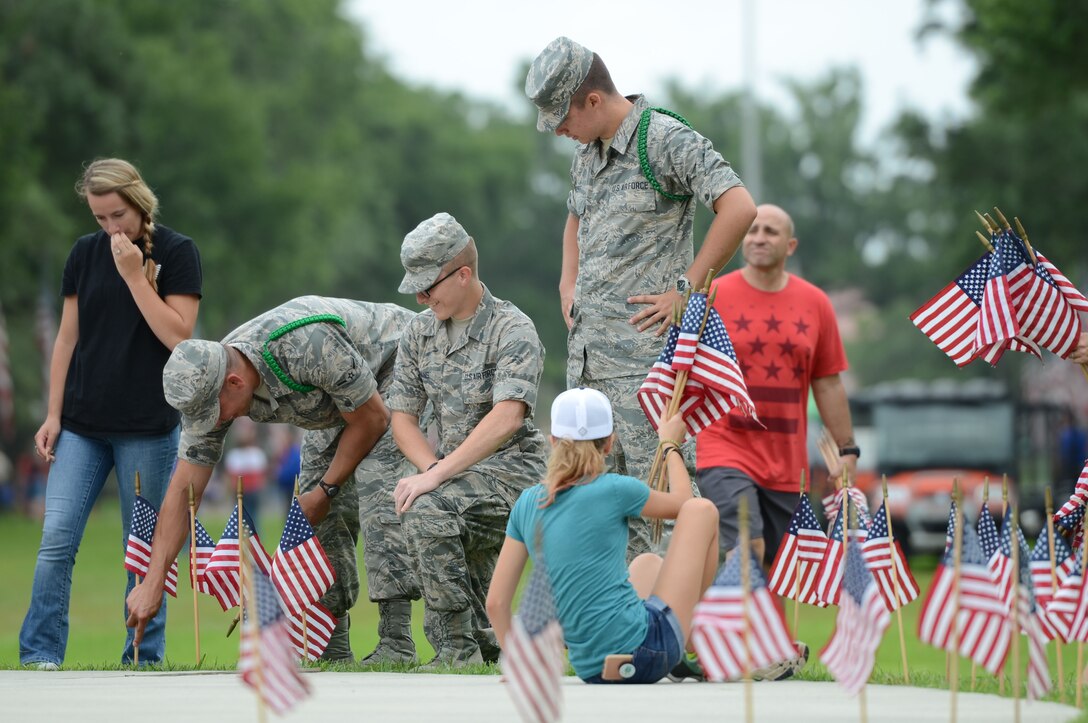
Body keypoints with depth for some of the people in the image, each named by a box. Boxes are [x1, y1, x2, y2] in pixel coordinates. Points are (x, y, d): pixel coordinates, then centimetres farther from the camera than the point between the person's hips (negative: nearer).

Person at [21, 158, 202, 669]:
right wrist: (53, 415, 6)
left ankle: (145, 657, 11)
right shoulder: (85, 254, 8)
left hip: (148, 428, -3)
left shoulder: (177, 253, -2)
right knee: (56, 538, -7)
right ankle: (39, 655, -5)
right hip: (82, 424, 3)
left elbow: (178, 335, -11)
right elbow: (68, 338, 11)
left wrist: (134, 274, -15)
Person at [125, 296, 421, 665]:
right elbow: (183, 489, -16)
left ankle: (396, 642, -23)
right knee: (324, 516, -3)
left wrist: (325, 490, -15)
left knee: (379, 495, -22)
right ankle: (332, 650, 2)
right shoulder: (208, 384, -20)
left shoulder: (306, 347, -41)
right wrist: (152, 583, -20)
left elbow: (372, 420, -25)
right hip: (334, 401, 7)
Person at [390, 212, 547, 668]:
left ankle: (457, 648, -26)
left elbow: (507, 418, -26)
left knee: (426, 510, -33)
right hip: (460, 473, 8)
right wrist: (434, 469, -12)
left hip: (513, 467, -8)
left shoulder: (512, 331, -13)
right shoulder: (420, 332, 9)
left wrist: (436, 477, -32)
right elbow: (402, 418, 9)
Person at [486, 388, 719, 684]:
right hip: (646, 652, -6)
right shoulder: (614, 490, -12)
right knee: (700, 510, 10)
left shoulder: (527, 503, 2)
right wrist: (671, 446, 28)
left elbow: (496, 602, 3)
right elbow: (680, 502, 11)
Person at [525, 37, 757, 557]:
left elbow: (739, 209, -21)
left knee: (651, 488, -11)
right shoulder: (586, 153, 16)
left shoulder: (667, 139, -11)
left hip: (644, 347, -9)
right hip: (586, 352, 9)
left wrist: (686, 288, -17)